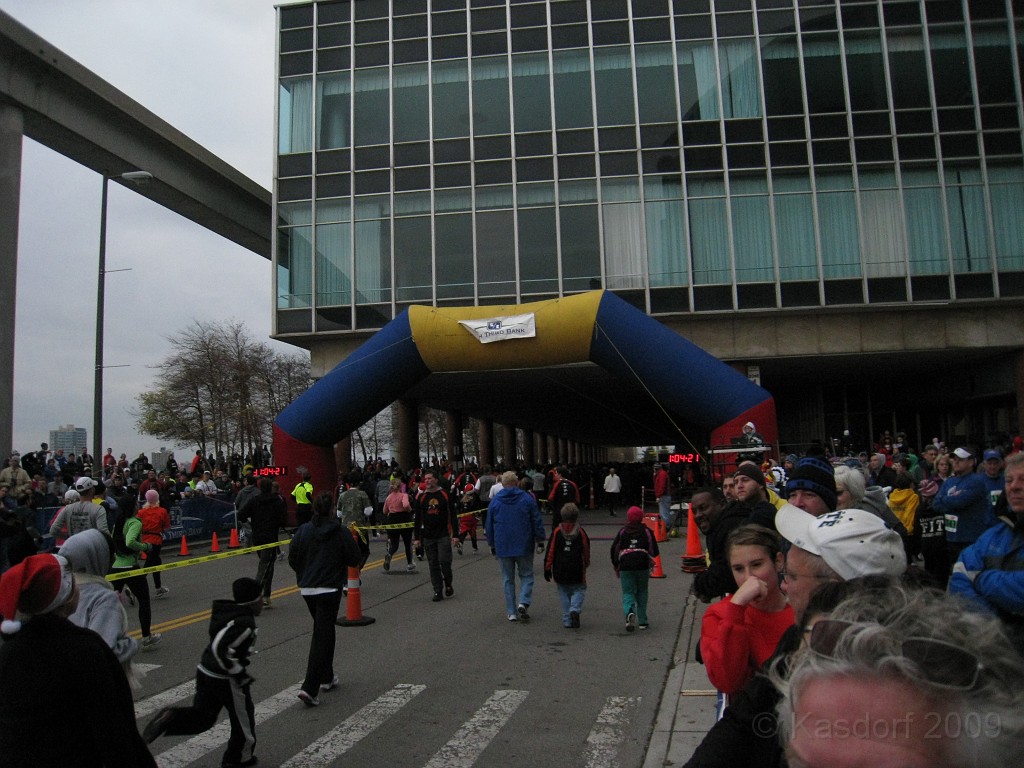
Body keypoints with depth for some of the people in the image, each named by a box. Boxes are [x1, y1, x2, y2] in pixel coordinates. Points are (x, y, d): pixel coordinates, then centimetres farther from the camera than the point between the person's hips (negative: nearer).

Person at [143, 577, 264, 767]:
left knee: (201, 716, 20)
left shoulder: (226, 611, 3)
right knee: (243, 719, 14)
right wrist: (240, 674, -24)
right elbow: (220, 648, -35)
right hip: (227, 680, -8)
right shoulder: (245, 623, -26)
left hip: (206, 671, 8)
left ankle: (170, 719, -4)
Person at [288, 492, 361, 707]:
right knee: (322, 636, -2)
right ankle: (309, 688, -11)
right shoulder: (340, 533, -10)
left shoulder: (303, 530, -1)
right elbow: (355, 559, -5)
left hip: (307, 589, 5)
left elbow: (292, 558, 1)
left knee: (322, 631, 23)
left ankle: (327, 678, 33)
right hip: (329, 589, -5)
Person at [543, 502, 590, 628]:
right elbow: (586, 550, 7)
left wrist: (547, 568, 4)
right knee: (579, 590, 12)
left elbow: (550, 551, -3)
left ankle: (567, 621, 8)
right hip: (577, 571, -1)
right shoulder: (580, 531, -3)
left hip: (560, 572, 1)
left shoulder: (557, 531, -4)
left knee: (564, 593, 11)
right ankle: (575, 610, -14)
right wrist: (586, 564, 25)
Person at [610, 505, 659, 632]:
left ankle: (629, 612, -24)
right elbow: (654, 551, 3)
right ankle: (642, 621, 14)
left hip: (625, 567, 0)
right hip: (643, 566, 0)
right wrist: (650, 561, 25)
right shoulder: (647, 531, 3)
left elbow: (614, 549, 6)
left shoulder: (622, 531, 5)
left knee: (628, 592, 4)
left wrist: (616, 567, 18)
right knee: (642, 592, 14)